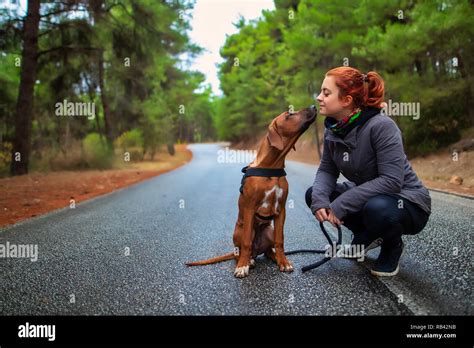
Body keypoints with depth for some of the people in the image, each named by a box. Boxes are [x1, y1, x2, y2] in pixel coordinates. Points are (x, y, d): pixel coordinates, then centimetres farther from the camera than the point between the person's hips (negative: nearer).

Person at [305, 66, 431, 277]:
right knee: (313, 194, -4)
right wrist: (319, 198, -24)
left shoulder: (381, 126, -28)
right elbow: (326, 170, -2)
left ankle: (392, 246, -2)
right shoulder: (333, 129, -6)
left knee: (377, 208, -39)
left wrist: (342, 204, -32)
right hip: (368, 197, 7)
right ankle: (368, 237, 13)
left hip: (407, 203, -7)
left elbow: (391, 180, -32)